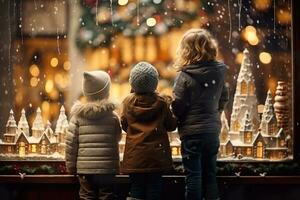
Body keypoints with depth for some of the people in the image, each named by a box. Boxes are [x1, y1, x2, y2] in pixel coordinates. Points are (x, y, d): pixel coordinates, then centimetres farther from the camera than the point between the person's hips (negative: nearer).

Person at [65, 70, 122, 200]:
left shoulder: (77, 116, -1)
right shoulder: (112, 117, -3)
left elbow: (71, 142, -1)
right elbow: (117, 138, 6)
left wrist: (71, 166, 7)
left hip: (85, 169, 1)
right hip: (107, 169, -1)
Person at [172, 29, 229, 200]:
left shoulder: (185, 77, -16)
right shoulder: (219, 72, -1)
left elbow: (178, 106, -15)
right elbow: (224, 98, 10)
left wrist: (177, 122, 5)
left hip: (192, 132, -5)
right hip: (213, 130, 5)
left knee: (193, 175, 3)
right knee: (210, 174, 14)